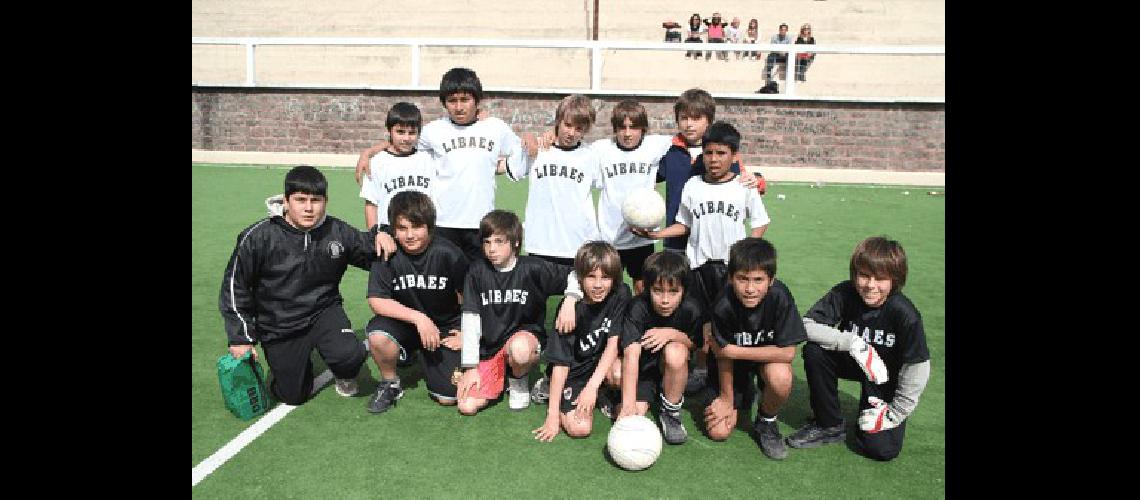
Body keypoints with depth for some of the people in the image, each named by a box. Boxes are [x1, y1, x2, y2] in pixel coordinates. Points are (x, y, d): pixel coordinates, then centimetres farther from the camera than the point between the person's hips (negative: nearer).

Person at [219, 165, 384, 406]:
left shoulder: (338, 232, -9)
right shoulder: (259, 237, -15)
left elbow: (369, 251, 10)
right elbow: (234, 287, -5)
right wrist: (240, 338, -6)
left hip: (324, 311, 1)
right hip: (279, 325, 0)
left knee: (350, 356, -28)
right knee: (293, 397, 5)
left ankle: (345, 377, 10)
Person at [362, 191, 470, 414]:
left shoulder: (448, 253, -17)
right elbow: (376, 300, -18)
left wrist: (466, 335, -2)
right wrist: (418, 318, -27)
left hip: (445, 326, 0)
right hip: (404, 321, 0)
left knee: (448, 398, -10)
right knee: (377, 336, -34)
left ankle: (428, 356, 23)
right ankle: (390, 383, -2)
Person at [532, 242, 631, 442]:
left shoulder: (620, 294, -14)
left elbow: (613, 342, -14)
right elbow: (561, 363, -20)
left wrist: (592, 385, -25)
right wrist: (553, 415, -19)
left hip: (602, 364, 3)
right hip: (573, 371, -3)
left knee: (622, 374, -32)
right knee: (579, 428, -21)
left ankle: (602, 394, 5)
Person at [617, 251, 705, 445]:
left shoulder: (690, 309, -19)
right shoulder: (638, 308, -27)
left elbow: (695, 343, -2)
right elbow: (631, 354, -36)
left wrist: (672, 334, -24)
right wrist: (628, 403, -45)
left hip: (672, 370, 2)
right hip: (641, 371, -1)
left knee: (675, 352, -33)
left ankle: (671, 412, -9)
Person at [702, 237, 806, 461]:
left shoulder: (780, 296, -30)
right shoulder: (723, 306, -30)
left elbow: (788, 352, -26)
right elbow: (723, 355, -16)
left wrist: (734, 350, -28)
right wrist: (726, 398, -6)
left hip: (769, 355, 0)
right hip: (731, 362, 0)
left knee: (781, 378, -36)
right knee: (718, 432, -6)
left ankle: (766, 422, -2)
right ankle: (744, 390, 26)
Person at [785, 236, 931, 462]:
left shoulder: (905, 314, -27)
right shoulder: (844, 293, -21)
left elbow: (918, 367, -20)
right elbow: (806, 325, -28)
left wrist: (895, 414, -18)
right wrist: (854, 343, -38)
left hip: (888, 376, -2)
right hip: (854, 363, 3)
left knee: (881, 449, -17)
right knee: (814, 352, -29)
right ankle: (829, 425, -8)